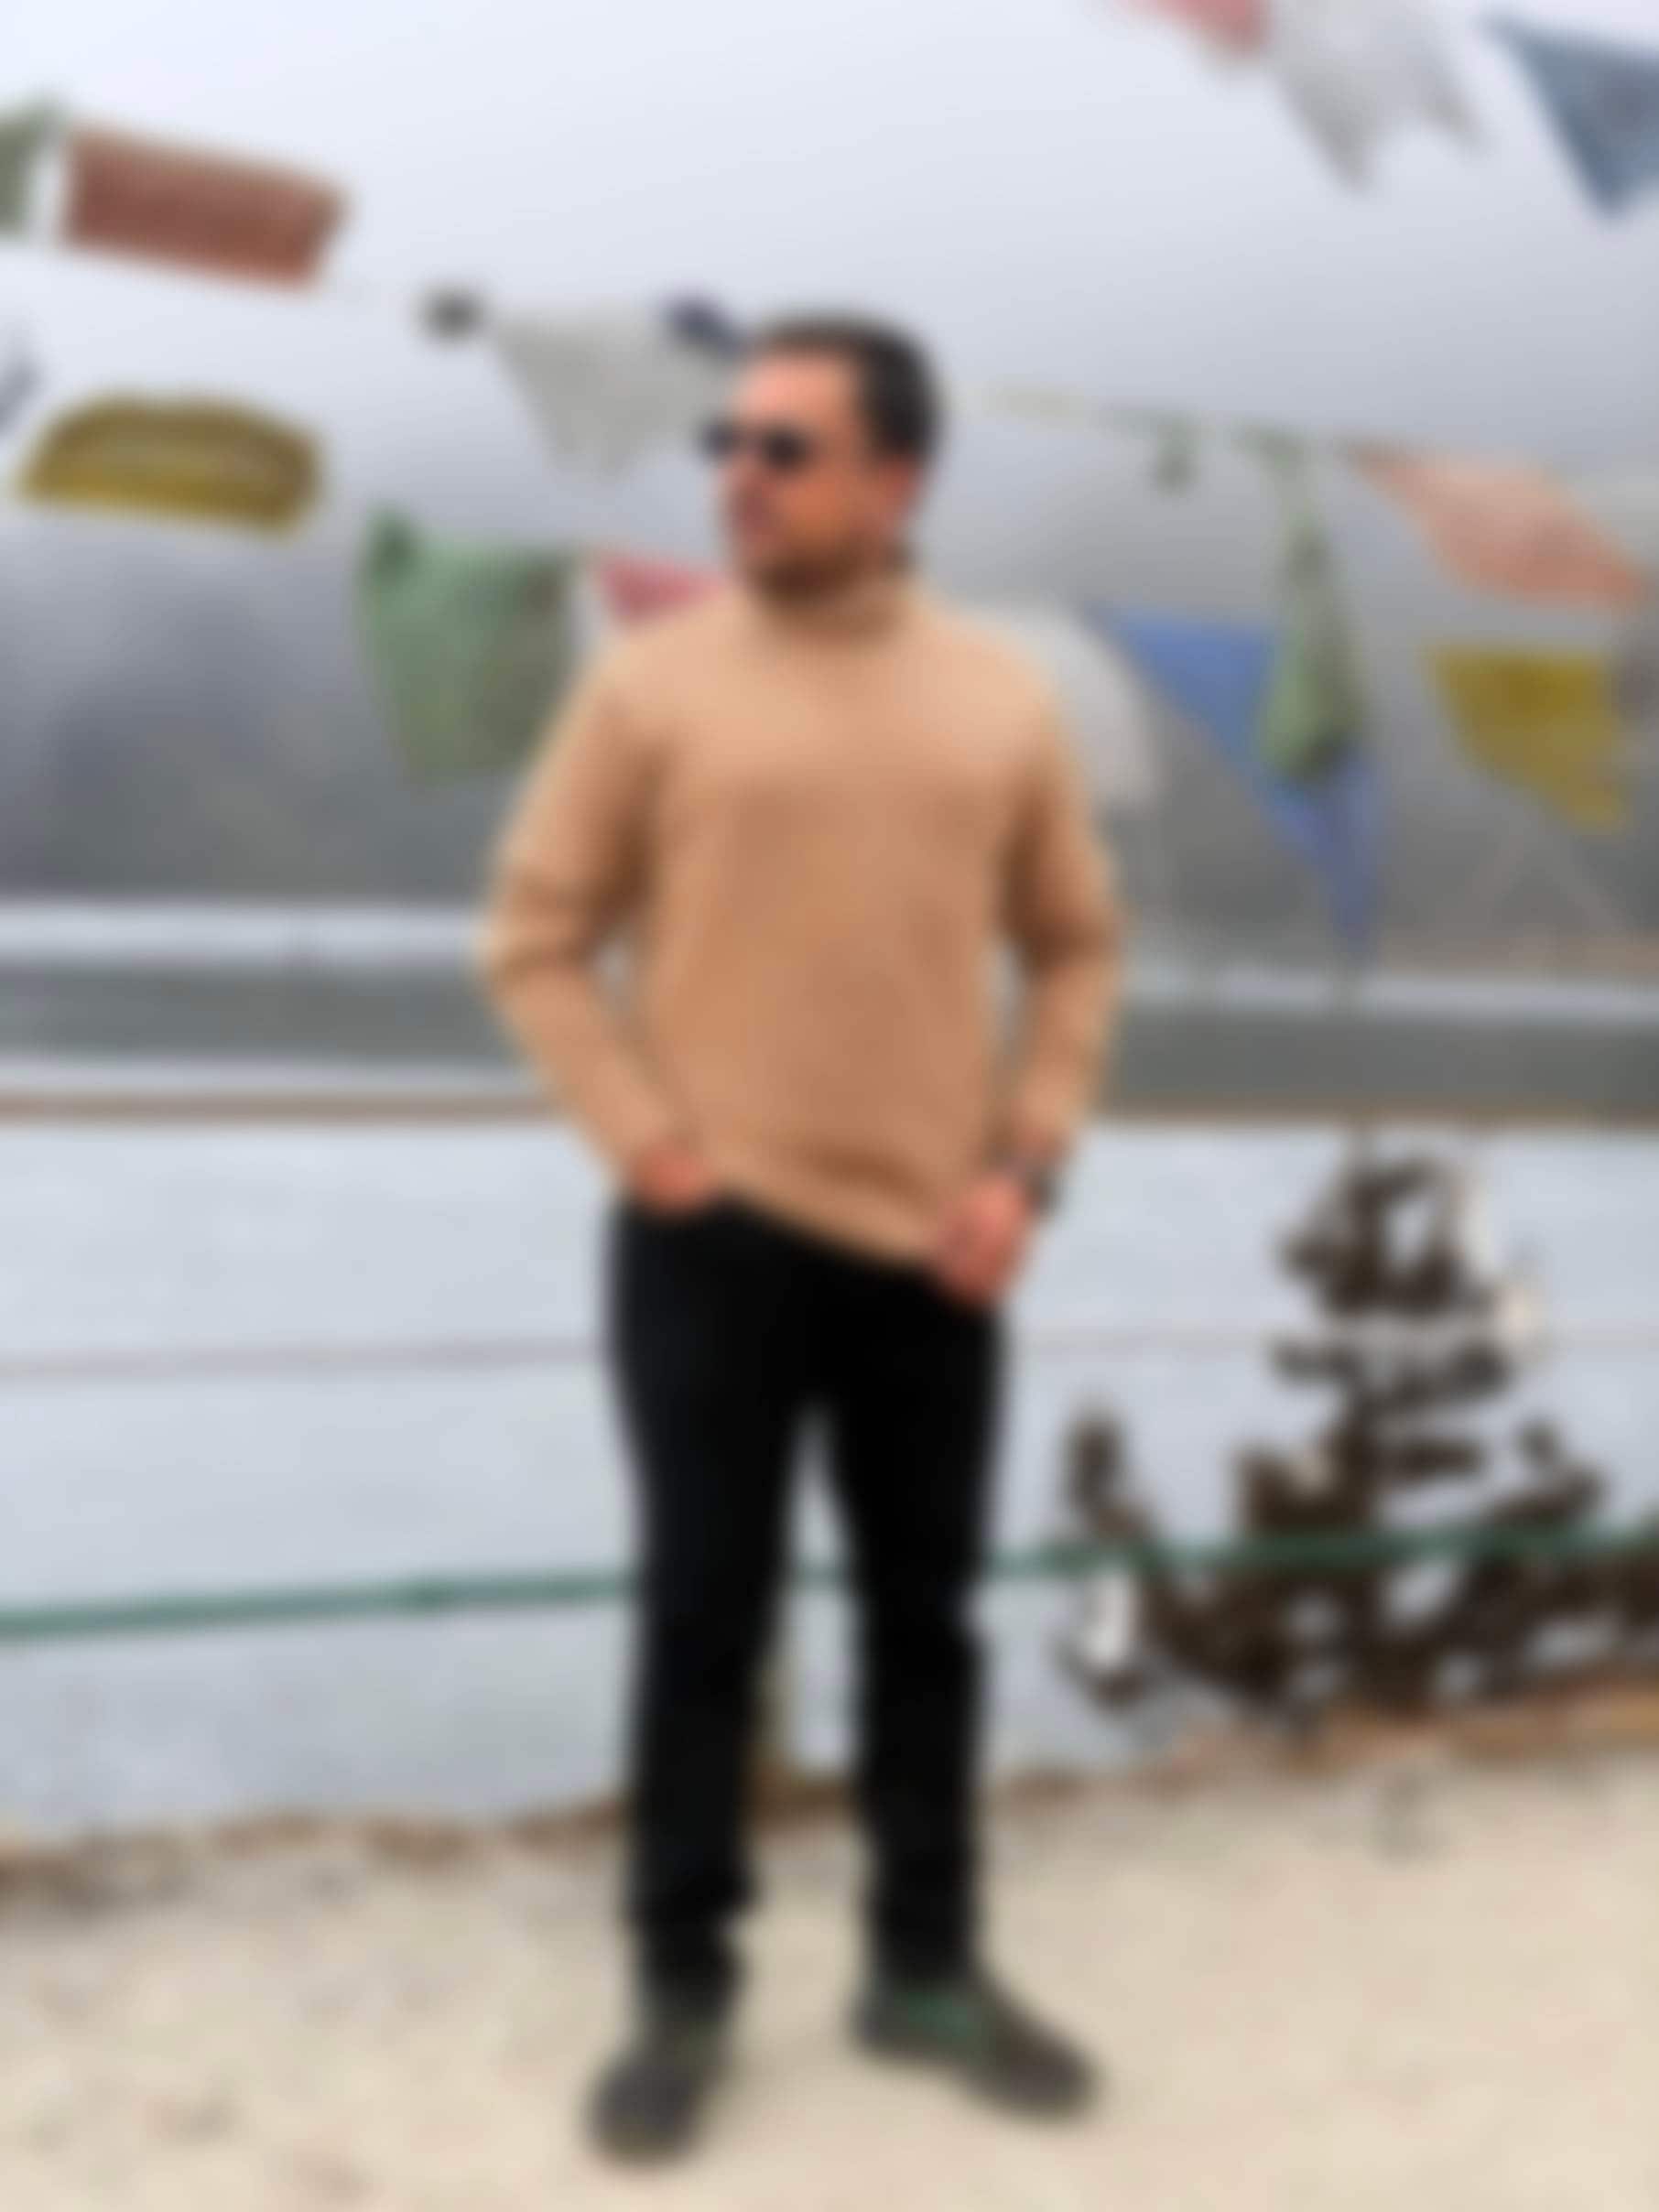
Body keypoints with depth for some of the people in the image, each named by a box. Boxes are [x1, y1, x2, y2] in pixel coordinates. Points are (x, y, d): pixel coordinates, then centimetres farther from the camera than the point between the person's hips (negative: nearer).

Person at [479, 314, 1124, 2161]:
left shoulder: (1000, 701, 6)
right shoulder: (653, 683, -2)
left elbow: (1076, 947, 12)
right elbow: (534, 938, 0)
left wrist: (1027, 1161, 1)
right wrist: (642, 1140, -9)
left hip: (932, 1246, 3)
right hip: (717, 1239, -3)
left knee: (925, 1618, 12)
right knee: (705, 1624, 3)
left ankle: (928, 1969, 27)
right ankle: (682, 1993, 16)